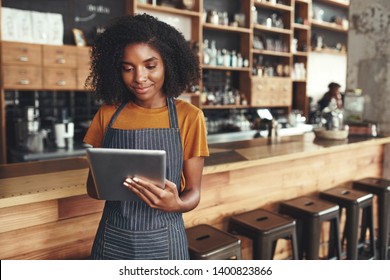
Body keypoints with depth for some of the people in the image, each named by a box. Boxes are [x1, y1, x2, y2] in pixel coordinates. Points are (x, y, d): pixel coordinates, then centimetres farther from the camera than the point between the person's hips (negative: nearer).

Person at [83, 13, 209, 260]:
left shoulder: (189, 117, -10)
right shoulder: (107, 114, -2)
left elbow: (193, 193, -5)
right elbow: (92, 185, 4)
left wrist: (176, 204, -26)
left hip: (163, 242, -2)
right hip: (113, 239, 2)